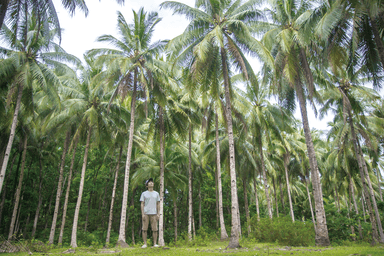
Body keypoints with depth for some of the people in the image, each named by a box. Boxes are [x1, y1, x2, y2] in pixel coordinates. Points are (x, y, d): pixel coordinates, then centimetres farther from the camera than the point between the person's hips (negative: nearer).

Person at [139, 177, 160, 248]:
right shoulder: (144, 193, 4)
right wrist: (142, 214, -10)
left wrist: (158, 214, -2)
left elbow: (158, 204, 8)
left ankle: (155, 244, 3)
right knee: (144, 229, -2)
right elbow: (142, 204, 0)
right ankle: (145, 244, 4)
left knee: (154, 229, -2)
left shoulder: (156, 194, 10)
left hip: (154, 214, 1)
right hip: (145, 213, -1)